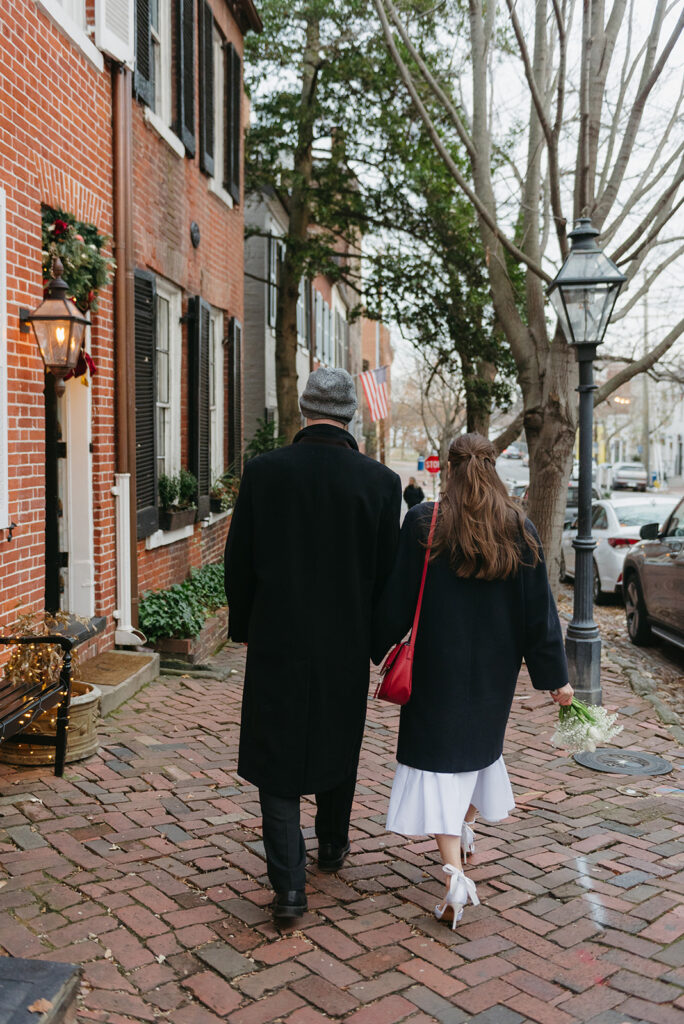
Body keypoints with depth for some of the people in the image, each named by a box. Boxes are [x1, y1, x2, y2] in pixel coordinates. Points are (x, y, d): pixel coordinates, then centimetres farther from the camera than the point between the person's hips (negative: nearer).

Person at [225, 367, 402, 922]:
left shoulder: (263, 471, -9)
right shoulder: (380, 481, -9)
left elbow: (239, 562, -3)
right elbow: (386, 573, -4)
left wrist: (243, 626, 11)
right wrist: (374, 636, 11)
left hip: (276, 641, -1)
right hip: (346, 643, 1)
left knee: (278, 755, 8)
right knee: (336, 746, 21)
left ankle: (289, 884, 3)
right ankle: (333, 846, 41)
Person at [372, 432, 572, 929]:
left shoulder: (423, 522, -11)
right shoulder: (520, 528, -5)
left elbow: (396, 598, -8)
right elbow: (539, 610, -3)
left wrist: (379, 648, 6)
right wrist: (556, 677, 3)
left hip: (438, 668, -3)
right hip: (495, 671, 4)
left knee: (437, 757, 0)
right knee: (481, 743, 25)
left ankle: (455, 871, -12)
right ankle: (467, 829, 45)